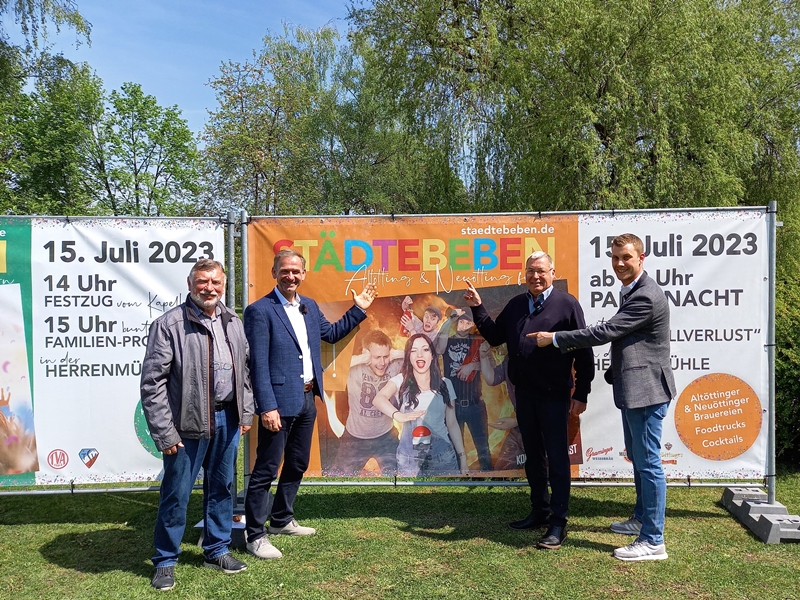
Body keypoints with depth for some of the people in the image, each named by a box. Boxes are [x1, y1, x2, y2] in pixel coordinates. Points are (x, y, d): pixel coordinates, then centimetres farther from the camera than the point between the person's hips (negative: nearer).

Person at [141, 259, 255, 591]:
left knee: (221, 487, 17)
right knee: (176, 494, 5)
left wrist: (246, 412, 10)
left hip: (227, 418, 5)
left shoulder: (233, 323, 7)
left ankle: (217, 550, 34)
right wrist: (164, 433, -13)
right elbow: (153, 382, -12)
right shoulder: (169, 324, -11)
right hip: (189, 423, -5)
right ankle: (165, 561, 25)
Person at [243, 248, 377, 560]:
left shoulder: (310, 307, 10)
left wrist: (359, 309, 19)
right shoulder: (260, 310, -13)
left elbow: (331, 333, 26)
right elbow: (258, 364, -17)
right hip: (279, 402, -8)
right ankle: (255, 536, 16)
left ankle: (282, 520, 37)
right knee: (266, 470, 2)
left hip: (307, 399, 8)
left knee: (297, 464, 19)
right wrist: (267, 407, -21)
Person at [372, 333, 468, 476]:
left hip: (443, 455, 1)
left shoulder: (445, 384, 5)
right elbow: (378, 399, -20)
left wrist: (462, 456, 5)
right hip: (409, 457, -1)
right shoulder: (401, 380, -1)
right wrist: (398, 415, -39)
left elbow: (452, 423, 9)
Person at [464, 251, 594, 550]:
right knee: (533, 456, 16)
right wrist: (477, 308, 4)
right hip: (524, 393, 6)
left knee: (557, 458, 1)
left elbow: (583, 351, -8)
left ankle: (558, 523, 11)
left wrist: (581, 393, -11)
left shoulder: (566, 304, -8)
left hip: (554, 396, -6)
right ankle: (540, 512, 31)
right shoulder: (516, 304, 10)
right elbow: (495, 336, 13)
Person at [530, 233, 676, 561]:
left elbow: (605, 332, -24)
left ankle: (653, 541, 7)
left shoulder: (647, 297, -20)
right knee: (637, 458, 22)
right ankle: (642, 518, 38)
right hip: (633, 389, 11)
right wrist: (616, 371, 17)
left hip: (646, 390, -11)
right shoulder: (632, 292, 14)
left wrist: (555, 337, -18)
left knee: (648, 463, -3)